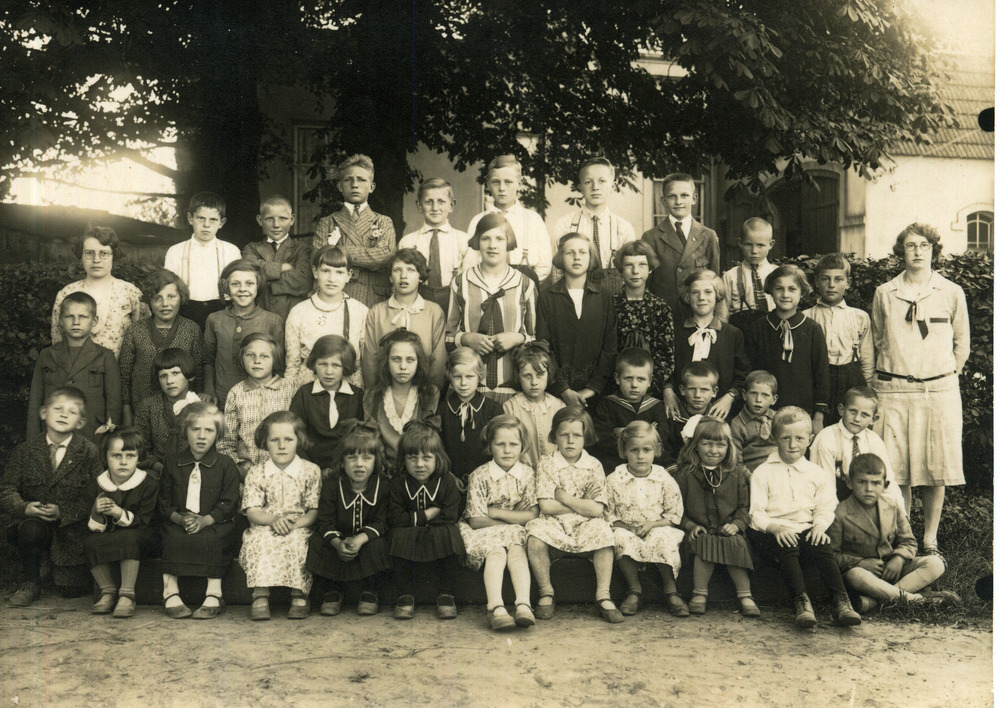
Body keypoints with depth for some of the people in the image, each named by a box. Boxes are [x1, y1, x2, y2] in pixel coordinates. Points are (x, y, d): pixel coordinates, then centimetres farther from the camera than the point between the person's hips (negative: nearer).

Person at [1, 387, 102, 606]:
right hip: (33, 521, 1)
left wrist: (62, 512, -23)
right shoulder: (26, 450, 1)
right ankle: (31, 584, -9)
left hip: (71, 529, 0)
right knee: (31, 529, -37)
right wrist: (25, 508, -22)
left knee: (72, 590, -3)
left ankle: (58, 566, 35)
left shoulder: (89, 452, -6)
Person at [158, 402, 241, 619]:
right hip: (178, 523, 2)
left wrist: (205, 520, -20)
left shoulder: (225, 465, 3)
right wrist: (179, 518, -13)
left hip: (215, 524, -2)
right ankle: (170, 593, -27)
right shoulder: (172, 463, 11)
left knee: (210, 539, -33)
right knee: (174, 537, -29)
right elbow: (164, 502, 8)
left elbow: (228, 503, -4)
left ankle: (213, 594, -26)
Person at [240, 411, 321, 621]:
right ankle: (261, 595, -32)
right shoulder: (256, 473, 7)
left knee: (297, 541, -34)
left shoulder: (310, 471, 3)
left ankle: (299, 595, -24)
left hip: (299, 530, -1)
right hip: (264, 528, 1)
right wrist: (273, 520, -22)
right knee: (259, 540, -32)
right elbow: (252, 511, -1)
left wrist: (297, 523, -21)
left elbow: (315, 510, -2)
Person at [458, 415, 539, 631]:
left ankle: (523, 605, -46)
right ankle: (495, 608, -48)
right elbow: (476, 520, -12)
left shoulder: (527, 474, 0)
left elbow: (532, 516, -8)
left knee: (516, 551, -30)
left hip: (515, 532, 2)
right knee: (496, 553, -32)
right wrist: (514, 519, -10)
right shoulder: (479, 476, -8)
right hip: (484, 533, -2)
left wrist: (496, 512, -13)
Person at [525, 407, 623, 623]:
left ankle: (603, 597, -18)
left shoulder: (594, 466, 3)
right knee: (535, 538, -31)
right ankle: (546, 594, -8)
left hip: (585, 525, 1)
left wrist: (565, 498, -9)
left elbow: (597, 510, -8)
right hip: (554, 525, 0)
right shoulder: (546, 465, 1)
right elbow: (546, 506, -10)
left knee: (603, 533, -31)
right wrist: (582, 504, -7)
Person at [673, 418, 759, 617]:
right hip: (700, 532, -1)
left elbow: (745, 506, 10)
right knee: (705, 544, -31)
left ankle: (745, 594, -20)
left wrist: (737, 524, -7)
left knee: (737, 544, -29)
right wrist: (689, 525, -10)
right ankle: (700, 593, -21)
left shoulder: (738, 474, 10)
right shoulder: (685, 474, 6)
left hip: (729, 532, 1)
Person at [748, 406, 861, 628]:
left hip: (805, 530, 2)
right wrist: (775, 527, -19)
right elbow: (756, 512, -1)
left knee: (823, 547, -28)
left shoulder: (817, 473, 16)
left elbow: (825, 508, 12)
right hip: (772, 532, -2)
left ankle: (841, 603, -30)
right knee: (788, 550, -33)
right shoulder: (763, 473, 7)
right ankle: (801, 603, -37)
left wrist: (820, 526, -11)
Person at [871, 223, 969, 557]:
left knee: (936, 468, 0)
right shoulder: (884, 294, 5)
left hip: (939, 389, 0)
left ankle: (930, 538, 11)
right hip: (894, 390, 0)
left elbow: (962, 346, 13)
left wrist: (945, 378, 10)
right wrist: (894, 373, 12)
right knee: (896, 469, -1)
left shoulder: (951, 293, 5)